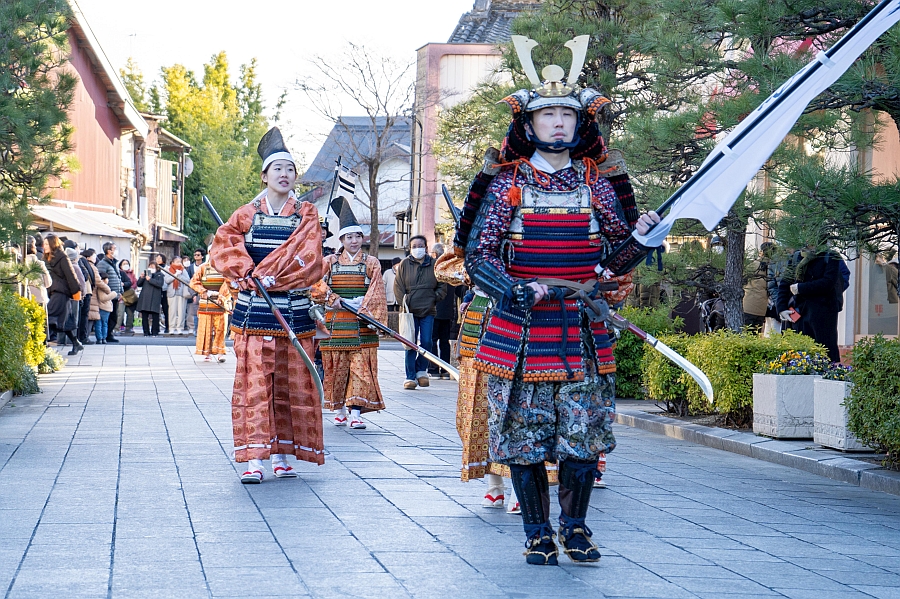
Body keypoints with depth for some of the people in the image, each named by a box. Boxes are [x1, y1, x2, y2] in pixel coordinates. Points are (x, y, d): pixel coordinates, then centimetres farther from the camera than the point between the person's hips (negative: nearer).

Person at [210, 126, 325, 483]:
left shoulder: (307, 214, 5)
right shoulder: (248, 213, 7)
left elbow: (309, 260, -8)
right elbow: (222, 245, -5)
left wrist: (270, 277, -18)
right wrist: (247, 273, -19)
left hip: (295, 312, 1)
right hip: (255, 311, -1)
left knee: (292, 384, 4)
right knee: (255, 383, -6)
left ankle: (281, 455, 14)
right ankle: (253, 459, -8)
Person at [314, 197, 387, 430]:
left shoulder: (371, 263, 7)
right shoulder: (330, 262, 9)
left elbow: (376, 293, -2)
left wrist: (371, 315, -16)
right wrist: (332, 298, -14)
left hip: (361, 324, -1)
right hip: (335, 322, 1)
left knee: (361, 368, -7)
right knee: (336, 368, 3)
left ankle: (356, 413, -11)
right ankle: (340, 410, 13)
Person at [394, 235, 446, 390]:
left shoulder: (434, 264, 6)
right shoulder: (404, 264, 5)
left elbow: (442, 286, 13)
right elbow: (398, 287, 7)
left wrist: (434, 298, 1)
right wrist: (404, 302, -3)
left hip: (428, 312, 0)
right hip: (410, 311, 0)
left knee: (427, 342, -5)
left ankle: (421, 370, 16)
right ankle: (410, 377, 2)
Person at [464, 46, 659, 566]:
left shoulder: (596, 183, 7)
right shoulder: (508, 184, 1)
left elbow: (623, 246, 9)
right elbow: (478, 256, -2)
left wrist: (643, 233, -13)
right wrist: (515, 289, -19)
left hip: (584, 332, 2)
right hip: (520, 330, -1)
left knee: (584, 435, 2)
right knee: (524, 437, 2)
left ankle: (575, 526, 19)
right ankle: (538, 533, 15)